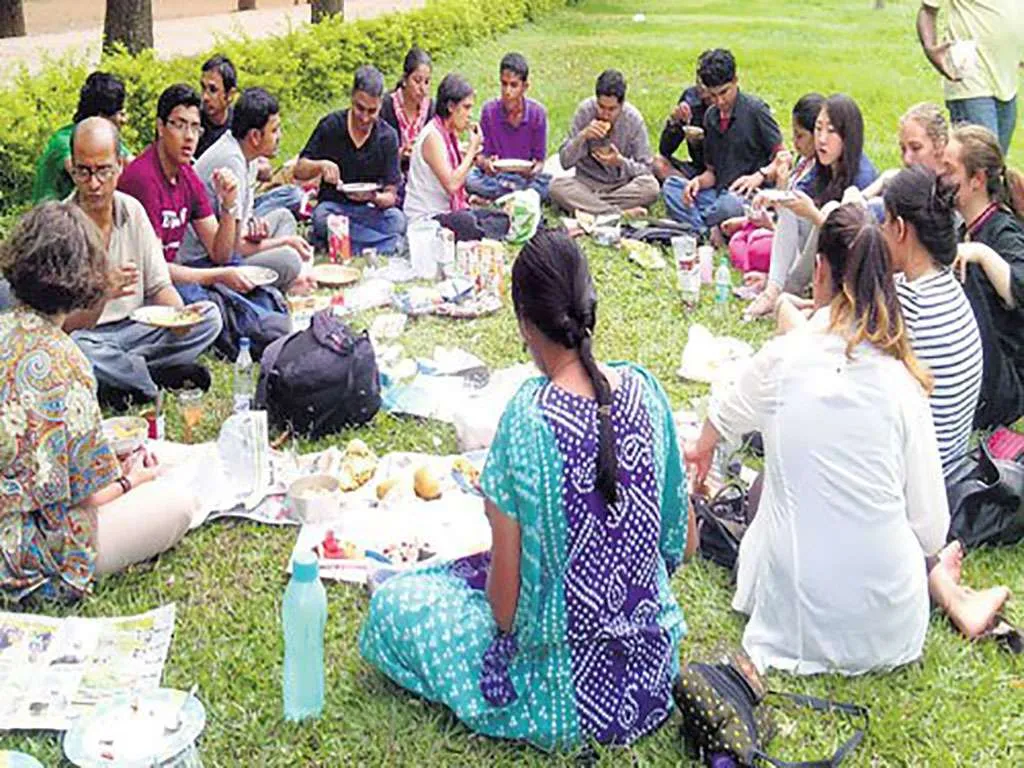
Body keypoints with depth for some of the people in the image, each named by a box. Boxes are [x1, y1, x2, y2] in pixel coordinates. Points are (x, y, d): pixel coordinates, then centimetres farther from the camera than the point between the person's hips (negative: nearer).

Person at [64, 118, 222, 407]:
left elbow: (159, 285, 5)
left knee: (209, 317, -10)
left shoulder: (132, 210, 0)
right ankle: (165, 376, -13)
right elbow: (62, 323, -19)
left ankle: (121, 376, -16)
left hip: (134, 328, 5)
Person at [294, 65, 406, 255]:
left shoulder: (387, 136, -2)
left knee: (396, 219, -31)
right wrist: (321, 165, -22)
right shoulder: (331, 125, -3)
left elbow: (391, 196, -4)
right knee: (322, 217, -35)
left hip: (370, 210, 0)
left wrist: (374, 197, -27)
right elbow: (299, 171, -1)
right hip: (332, 205, 0)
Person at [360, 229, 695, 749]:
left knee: (392, 604, 11)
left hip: (567, 690, -6)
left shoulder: (529, 416, -26)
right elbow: (683, 543, 0)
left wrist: (506, 628, 2)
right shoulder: (643, 389, -10)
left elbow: (506, 582, -20)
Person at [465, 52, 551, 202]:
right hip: (494, 175, 0)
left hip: (527, 176, 1)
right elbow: (481, 154, -4)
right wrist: (485, 163, -29)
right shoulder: (489, 110, -8)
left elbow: (539, 159, -3)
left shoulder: (537, 112, -8)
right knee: (469, 180, -31)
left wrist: (535, 169, -27)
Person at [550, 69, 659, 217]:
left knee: (650, 186, -30)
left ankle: (585, 206, -24)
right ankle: (622, 214, -33)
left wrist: (621, 162, -26)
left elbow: (645, 168, -7)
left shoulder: (633, 119, -10)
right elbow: (565, 161, -10)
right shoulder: (585, 111, -10)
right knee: (557, 186, -29)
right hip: (587, 182, 0)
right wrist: (583, 136, -26)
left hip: (622, 185, 0)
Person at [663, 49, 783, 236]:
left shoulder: (755, 110, -3)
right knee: (671, 186, -14)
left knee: (729, 204, -40)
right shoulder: (710, 116, 14)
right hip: (719, 193, 6)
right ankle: (706, 234, -30)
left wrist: (759, 176, -24)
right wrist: (699, 181, -5)